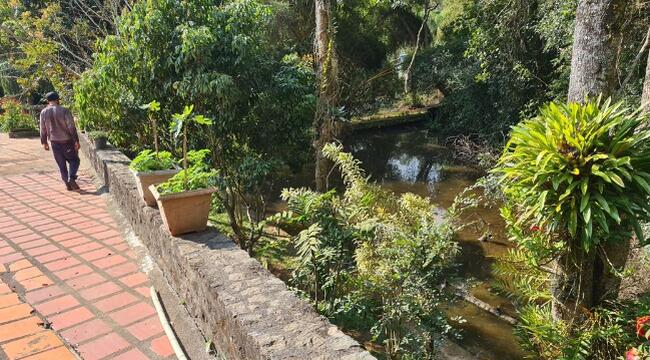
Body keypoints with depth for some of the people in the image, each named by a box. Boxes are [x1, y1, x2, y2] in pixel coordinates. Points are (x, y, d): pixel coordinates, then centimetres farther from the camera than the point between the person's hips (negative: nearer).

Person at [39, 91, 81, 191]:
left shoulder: (44, 112, 0)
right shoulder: (64, 111, -13)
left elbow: (43, 129, 5)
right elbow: (72, 127, -15)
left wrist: (44, 142, 15)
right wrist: (76, 141, -11)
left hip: (54, 142, 3)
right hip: (67, 141, -3)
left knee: (61, 164, 11)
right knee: (74, 160, 10)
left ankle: (68, 184, 13)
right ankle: (71, 178, -11)